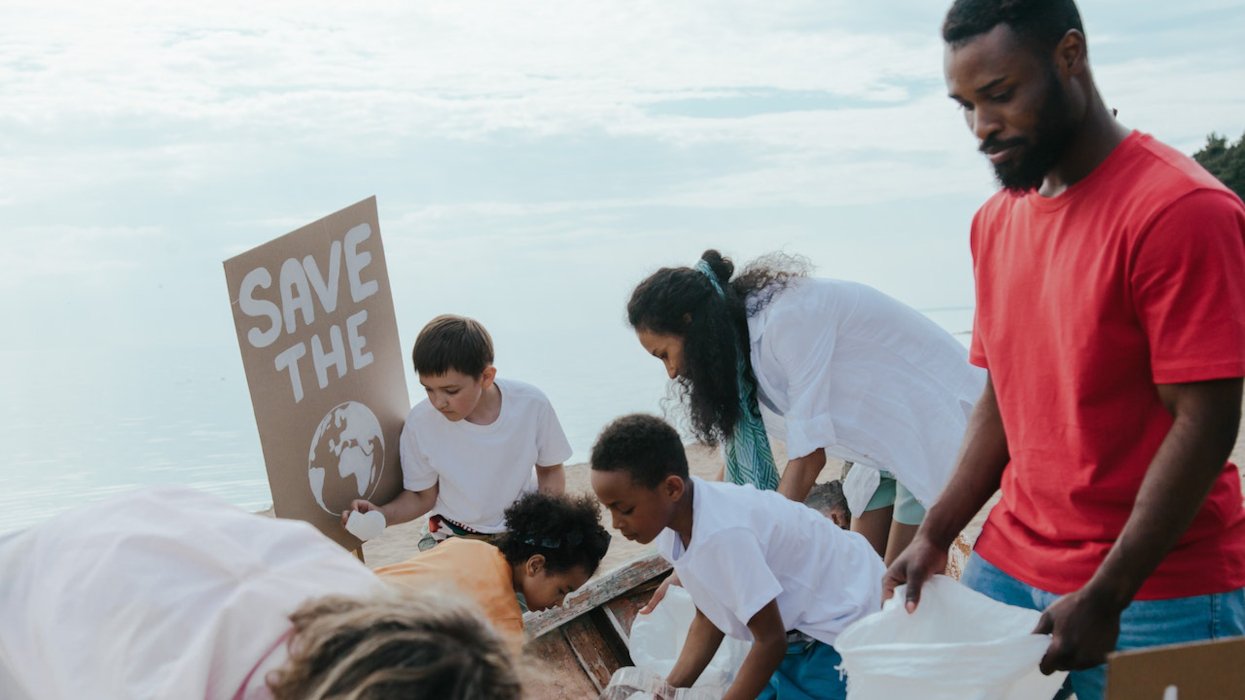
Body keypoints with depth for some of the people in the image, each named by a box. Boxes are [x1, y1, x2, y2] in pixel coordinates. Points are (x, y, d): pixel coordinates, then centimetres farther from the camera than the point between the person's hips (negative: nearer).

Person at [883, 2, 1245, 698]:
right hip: (1009, 565, 6)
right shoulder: (996, 221, 9)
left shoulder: (1181, 210, -14)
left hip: (1155, 595, -6)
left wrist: (1105, 599, -18)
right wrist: (936, 536, 3)